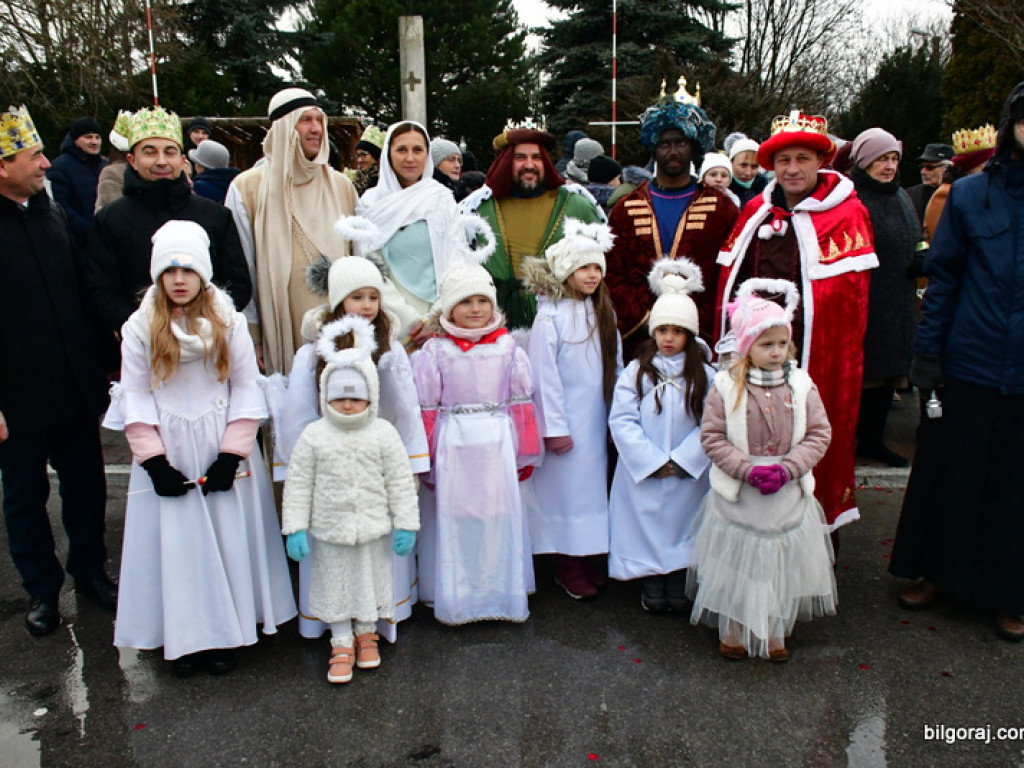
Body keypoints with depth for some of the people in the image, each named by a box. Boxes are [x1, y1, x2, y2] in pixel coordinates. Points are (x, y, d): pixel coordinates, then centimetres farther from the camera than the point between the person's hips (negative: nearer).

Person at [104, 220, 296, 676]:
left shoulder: (229, 323, -1)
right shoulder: (139, 328, -1)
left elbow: (247, 387, -3)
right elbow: (136, 397, -1)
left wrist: (231, 453, -10)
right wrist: (155, 461, -9)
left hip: (222, 449, 0)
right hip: (168, 453, 0)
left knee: (228, 538, 5)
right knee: (176, 541, 4)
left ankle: (224, 632, 19)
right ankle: (184, 636, 19)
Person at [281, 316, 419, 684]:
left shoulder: (383, 433, -8)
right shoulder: (313, 436, -7)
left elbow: (400, 482, -5)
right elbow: (298, 484, -4)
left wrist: (406, 524, -6)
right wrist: (295, 528, -7)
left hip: (373, 529, 0)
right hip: (329, 530, 0)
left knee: (370, 580, 16)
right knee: (334, 584, 13)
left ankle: (366, 633, 39)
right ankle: (342, 643, 30)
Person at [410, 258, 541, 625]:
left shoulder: (507, 348, 3)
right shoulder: (434, 351, -2)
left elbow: (521, 403, 7)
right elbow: (426, 409, 0)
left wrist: (523, 452, 8)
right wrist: (425, 456, 0)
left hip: (497, 444, 2)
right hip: (453, 445, -1)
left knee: (500, 518, 9)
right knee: (454, 521, 6)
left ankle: (502, 594, 25)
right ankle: (456, 601, 22)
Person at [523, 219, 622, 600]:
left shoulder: (603, 312, 8)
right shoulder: (550, 318, -12)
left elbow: (615, 364, 10)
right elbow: (544, 376, -13)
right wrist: (555, 427, -13)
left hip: (597, 417, 6)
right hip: (567, 419, -6)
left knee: (593, 485, 12)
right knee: (567, 487, 2)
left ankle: (588, 559, 26)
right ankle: (567, 567, 16)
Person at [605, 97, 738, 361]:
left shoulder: (720, 208, 7)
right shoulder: (626, 208, 9)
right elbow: (612, 274, 4)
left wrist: (702, 324, -11)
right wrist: (643, 320, -8)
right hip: (639, 338, 1)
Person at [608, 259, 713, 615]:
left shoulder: (704, 375, 0)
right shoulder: (637, 371, -1)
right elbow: (622, 419, -7)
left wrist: (681, 460, -14)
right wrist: (653, 460, -13)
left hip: (688, 474, 0)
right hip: (643, 471, 0)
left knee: (682, 524, 5)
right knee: (647, 525, 4)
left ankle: (678, 590, 21)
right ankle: (651, 589, 21)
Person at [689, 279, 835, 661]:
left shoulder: (800, 385, -4)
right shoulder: (727, 386, -10)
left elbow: (819, 434, -3)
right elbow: (712, 436, -10)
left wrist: (786, 469, -16)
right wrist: (748, 470, -19)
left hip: (787, 496, 2)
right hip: (738, 496, -2)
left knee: (782, 563, 14)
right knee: (736, 562, 11)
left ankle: (774, 633, 35)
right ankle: (732, 632, 32)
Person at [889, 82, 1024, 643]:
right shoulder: (971, 194, 2)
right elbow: (942, 276, 3)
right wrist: (928, 352, -2)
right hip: (969, 365, 0)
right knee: (953, 473, 10)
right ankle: (938, 572, 30)